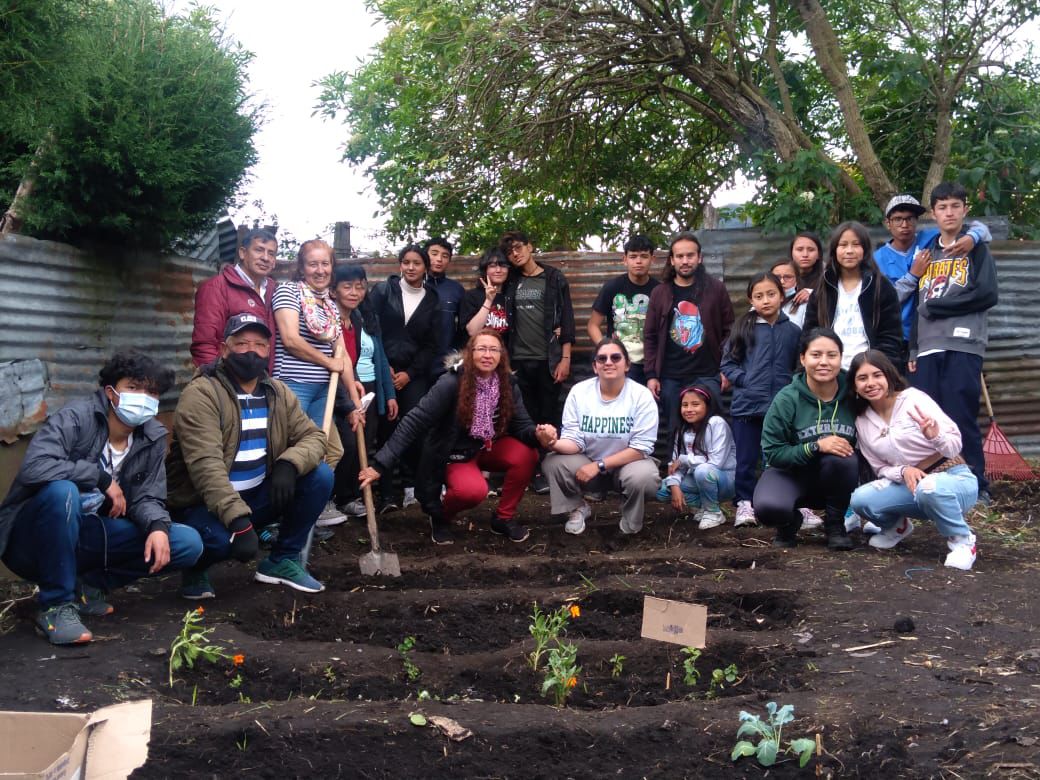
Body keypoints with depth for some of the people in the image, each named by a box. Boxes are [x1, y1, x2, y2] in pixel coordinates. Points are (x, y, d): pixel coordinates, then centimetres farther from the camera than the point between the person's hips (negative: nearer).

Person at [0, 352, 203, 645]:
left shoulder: (153, 437, -1)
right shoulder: (75, 417, -19)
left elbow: (147, 497, -1)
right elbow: (33, 468, -33)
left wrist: (158, 527, -23)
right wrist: (101, 478, -26)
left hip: (87, 536, 5)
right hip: (33, 539, -5)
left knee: (188, 543, -10)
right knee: (61, 490, -39)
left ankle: (88, 585, 3)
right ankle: (56, 603, -20)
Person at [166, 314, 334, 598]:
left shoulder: (278, 393, 3)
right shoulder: (200, 394, -17)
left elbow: (313, 436, -1)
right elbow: (206, 466, -27)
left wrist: (289, 464, -24)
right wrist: (238, 520, -37)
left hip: (257, 497, 6)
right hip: (204, 503, -6)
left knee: (320, 476, -12)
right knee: (221, 540, -36)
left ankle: (282, 560, 4)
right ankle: (196, 569, 3)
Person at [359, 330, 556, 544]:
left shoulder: (508, 384, -10)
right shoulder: (452, 383, -25)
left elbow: (521, 425, -10)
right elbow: (415, 421, -27)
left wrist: (539, 434, -37)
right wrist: (381, 464, -31)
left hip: (488, 448, 5)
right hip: (454, 455, -5)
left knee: (526, 454, -24)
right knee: (473, 490, -35)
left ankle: (503, 517, -2)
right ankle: (440, 515, 2)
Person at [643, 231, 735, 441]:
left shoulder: (716, 289, 3)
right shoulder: (660, 293, 6)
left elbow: (729, 330, 5)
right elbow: (650, 337, 8)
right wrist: (651, 374, 0)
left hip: (707, 376, -1)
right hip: (670, 378, 2)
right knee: (676, 431, 7)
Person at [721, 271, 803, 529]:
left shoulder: (793, 331, 4)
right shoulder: (744, 328, 1)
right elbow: (727, 363, 4)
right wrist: (744, 379, -9)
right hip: (747, 405, 0)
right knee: (746, 459, 8)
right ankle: (745, 503, 20)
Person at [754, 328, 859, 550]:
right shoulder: (787, 399, -17)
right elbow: (773, 453, -16)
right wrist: (816, 446, -29)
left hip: (836, 479, 2)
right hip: (791, 473, -2)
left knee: (842, 457, -33)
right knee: (768, 507, -33)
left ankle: (835, 524, -6)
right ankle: (790, 522, 7)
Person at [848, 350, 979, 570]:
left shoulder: (914, 398, -12)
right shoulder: (862, 422, 2)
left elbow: (955, 446, -15)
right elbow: (881, 468, 6)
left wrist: (935, 436, -38)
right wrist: (903, 471, -17)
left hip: (954, 479, -4)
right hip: (910, 485, 5)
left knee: (929, 488, -40)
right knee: (860, 499, -21)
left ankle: (962, 540, -11)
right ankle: (897, 526, 13)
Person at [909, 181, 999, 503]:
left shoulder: (976, 248, 8)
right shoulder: (927, 253, 21)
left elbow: (987, 294, -6)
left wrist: (937, 306, -4)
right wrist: (913, 349, 11)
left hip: (963, 346, -4)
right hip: (928, 348, 4)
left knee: (962, 418, -8)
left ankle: (977, 486, 0)